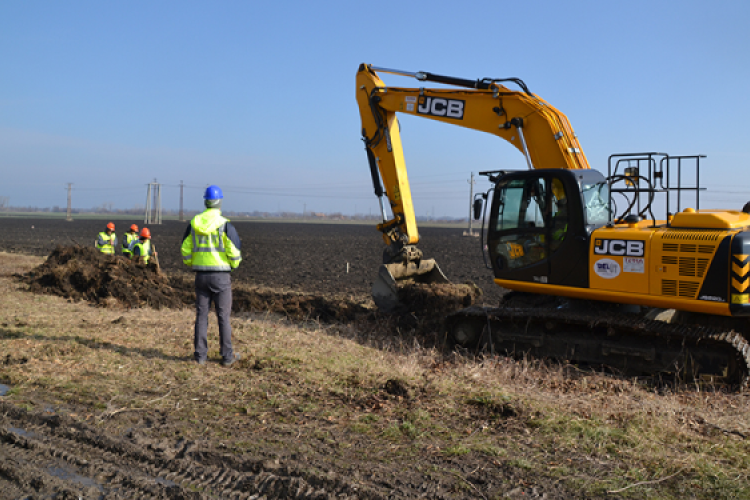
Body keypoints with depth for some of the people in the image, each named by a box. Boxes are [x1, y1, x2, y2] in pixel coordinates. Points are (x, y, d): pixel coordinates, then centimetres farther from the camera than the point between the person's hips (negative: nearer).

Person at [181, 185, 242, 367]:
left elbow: (185, 251, 7)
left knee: (201, 315, 10)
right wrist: (233, 264, 10)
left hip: (201, 275, 4)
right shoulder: (225, 225, -11)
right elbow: (234, 252, -11)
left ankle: (200, 355, 14)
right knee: (223, 317, 3)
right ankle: (227, 356, 9)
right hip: (221, 276, -3)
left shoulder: (193, 224, 3)